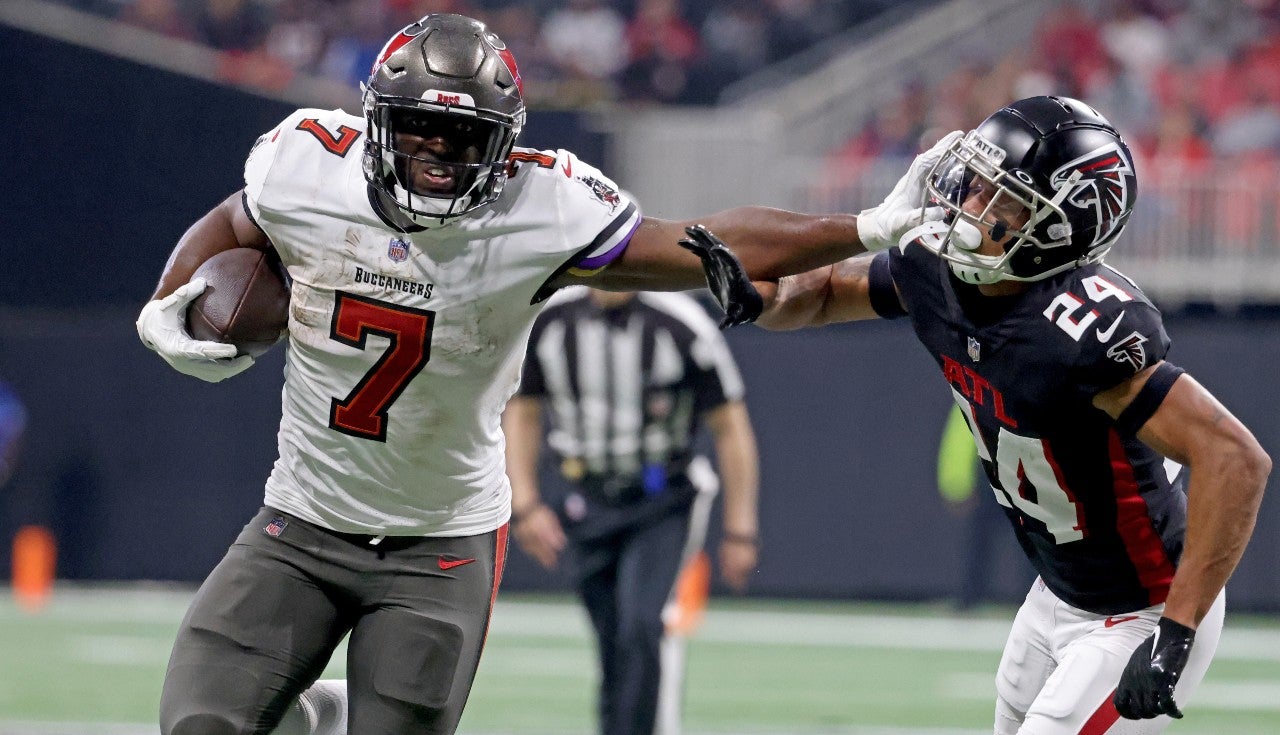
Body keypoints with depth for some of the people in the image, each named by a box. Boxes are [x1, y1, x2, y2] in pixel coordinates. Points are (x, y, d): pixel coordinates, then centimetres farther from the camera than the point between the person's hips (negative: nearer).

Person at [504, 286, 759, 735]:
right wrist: (524, 505, 2)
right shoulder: (547, 320, -2)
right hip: (590, 508, 4)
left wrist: (739, 531, -8)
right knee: (613, 650, 4)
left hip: (663, 505, -4)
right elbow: (521, 413, 12)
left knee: (641, 626, -23)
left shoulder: (682, 326, -13)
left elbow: (730, 428, -6)